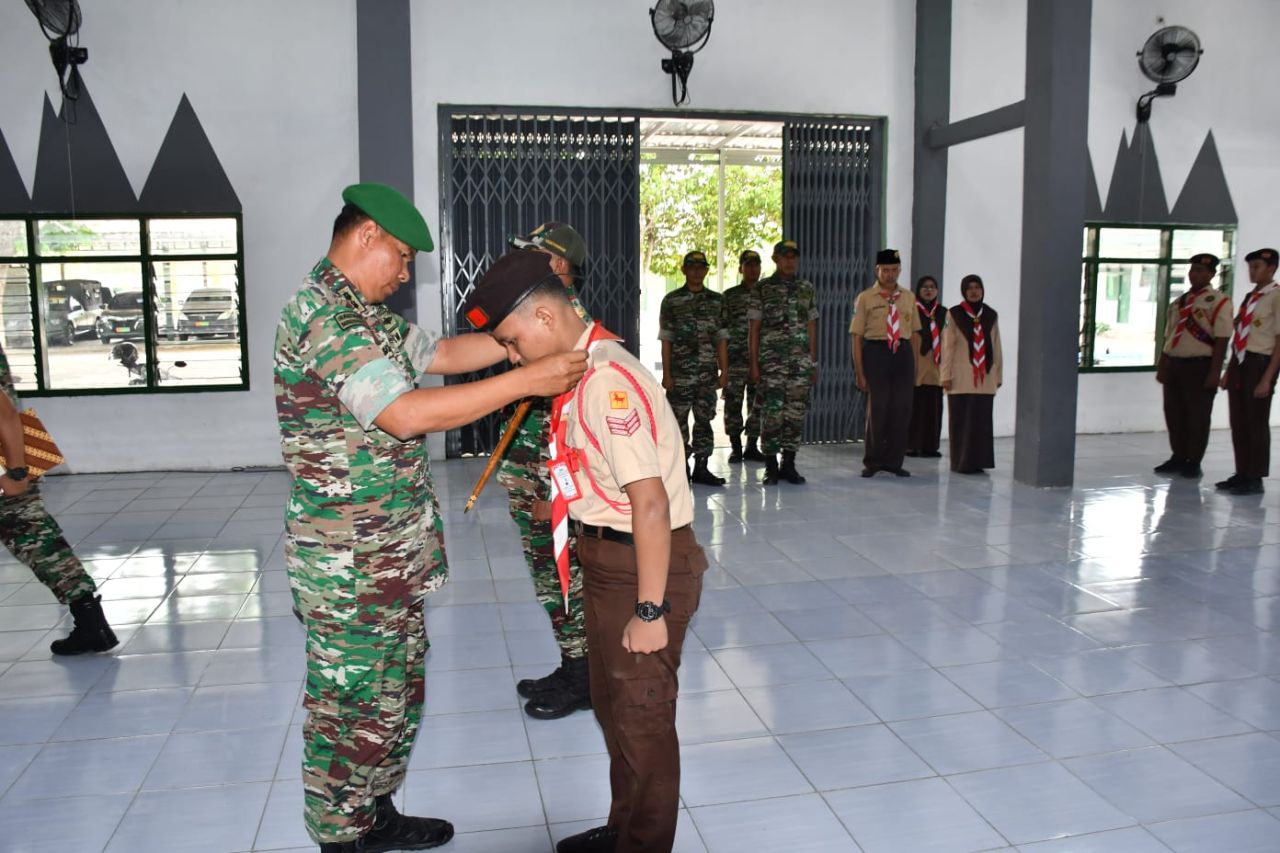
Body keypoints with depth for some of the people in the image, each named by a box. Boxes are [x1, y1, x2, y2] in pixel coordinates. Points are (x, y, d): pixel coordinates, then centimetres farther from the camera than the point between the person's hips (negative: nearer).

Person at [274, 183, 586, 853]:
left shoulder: (364, 313, 13)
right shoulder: (322, 313, -20)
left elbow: (441, 354, 21)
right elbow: (405, 414, -29)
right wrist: (525, 380, -26)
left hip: (393, 553, 10)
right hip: (350, 562, -10)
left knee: (397, 689, 20)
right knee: (350, 703, 5)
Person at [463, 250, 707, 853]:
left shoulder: (607, 381, -24)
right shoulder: (584, 369, 6)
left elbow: (651, 502, -28)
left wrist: (650, 609, -24)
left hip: (642, 564, -10)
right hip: (608, 556, 10)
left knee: (641, 715, 7)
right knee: (612, 704, 23)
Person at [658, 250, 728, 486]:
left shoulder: (716, 301, 9)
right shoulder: (672, 300, 2)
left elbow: (721, 338, 9)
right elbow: (666, 340, 0)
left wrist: (724, 371, 3)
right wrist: (666, 374, -5)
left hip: (708, 373, 2)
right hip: (680, 373, -2)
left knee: (705, 420, 5)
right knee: (678, 420, 1)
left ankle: (701, 467, 12)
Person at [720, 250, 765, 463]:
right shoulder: (729, 296, 4)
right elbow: (721, 329, 3)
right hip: (736, 359, -2)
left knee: (758, 405, 4)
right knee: (733, 403, -2)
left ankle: (752, 447, 14)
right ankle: (736, 447, 8)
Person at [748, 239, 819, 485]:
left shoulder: (806, 289, 12)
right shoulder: (762, 289, 3)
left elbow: (812, 328, 13)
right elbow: (755, 329, 2)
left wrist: (814, 363, 9)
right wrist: (754, 364, -4)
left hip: (801, 362, 3)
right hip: (771, 361, -3)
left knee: (796, 413, 4)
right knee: (772, 413, -4)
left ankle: (789, 465, 14)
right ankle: (771, 467, 5)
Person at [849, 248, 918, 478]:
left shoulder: (909, 298, 11)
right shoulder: (865, 298, -1)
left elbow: (913, 334, 12)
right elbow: (857, 338, -3)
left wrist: (915, 367, 7)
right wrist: (860, 373, -7)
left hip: (903, 354, 4)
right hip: (876, 353, -3)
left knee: (902, 410, 5)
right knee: (877, 409, 2)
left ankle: (893, 461, 20)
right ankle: (872, 461, 18)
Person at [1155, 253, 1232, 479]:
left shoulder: (1218, 302, -6)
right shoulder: (1178, 303, 13)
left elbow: (1221, 340, -11)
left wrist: (1214, 373, -16)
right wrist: (1162, 367, 13)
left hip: (1200, 366, -6)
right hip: (1174, 364, 6)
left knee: (1197, 416, 3)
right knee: (1173, 414, 11)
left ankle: (1193, 463, 14)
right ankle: (1178, 458, 25)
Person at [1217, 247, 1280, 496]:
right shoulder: (1249, 297, 14)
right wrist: (1228, 370, 15)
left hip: (1259, 363, -8)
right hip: (1240, 363, 8)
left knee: (1256, 423, 1)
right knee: (1238, 422, 12)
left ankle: (1255, 479, 11)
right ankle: (1242, 474, 22)